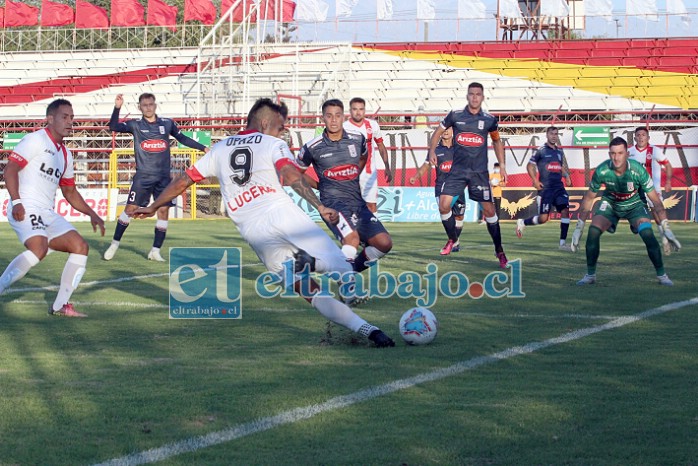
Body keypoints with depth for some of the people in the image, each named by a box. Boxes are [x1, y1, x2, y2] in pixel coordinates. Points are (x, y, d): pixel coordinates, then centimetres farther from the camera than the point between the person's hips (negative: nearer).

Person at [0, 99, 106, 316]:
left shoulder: (65, 154, 21)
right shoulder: (36, 139, -4)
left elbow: (70, 191, 29)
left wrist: (92, 214, 19)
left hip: (47, 214, 9)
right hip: (26, 209, -9)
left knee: (80, 247, 2)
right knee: (39, 248, -32)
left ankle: (60, 305, 7)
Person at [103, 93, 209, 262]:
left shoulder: (167, 123, 7)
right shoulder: (135, 125, 2)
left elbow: (183, 139, 18)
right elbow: (114, 127, -10)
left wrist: (203, 148, 15)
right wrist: (117, 108, -25)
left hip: (163, 177, 2)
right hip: (143, 176, -2)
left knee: (163, 211, -3)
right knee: (130, 208, -6)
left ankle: (155, 251, 6)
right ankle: (115, 244, 7)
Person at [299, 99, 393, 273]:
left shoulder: (358, 139, 6)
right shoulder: (313, 147, -3)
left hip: (358, 202, 5)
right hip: (333, 202, -5)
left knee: (384, 243, -8)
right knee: (352, 239, -34)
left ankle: (354, 266, 14)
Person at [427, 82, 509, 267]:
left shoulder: (489, 119, 1)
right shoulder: (455, 115, 0)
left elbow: (496, 141, 16)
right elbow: (438, 132, 11)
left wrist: (502, 165, 10)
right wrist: (432, 150, -5)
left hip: (479, 172, -1)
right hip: (457, 170, 1)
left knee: (489, 210, -4)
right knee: (444, 205, -10)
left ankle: (499, 250, 10)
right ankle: (452, 239, 15)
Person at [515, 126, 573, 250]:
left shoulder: (559, 151, 16)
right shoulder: (541, 150, -2)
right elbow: (530, 166, 0)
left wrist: (567, 176, 7)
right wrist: (535, 181, -13)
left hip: (559, 187, 6)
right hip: (545, 188, -6)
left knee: (565, 211, -10)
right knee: (543, 218, -8)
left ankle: (563, 243, -7)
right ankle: (522, 222, 21)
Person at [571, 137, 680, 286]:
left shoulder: (638, 170, -30)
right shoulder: (602, 171, -26)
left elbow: (655, 200, -21)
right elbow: (589, 197, -10)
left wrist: (666, 228, -24)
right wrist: (579, 228, -10)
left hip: (634, 204, -1)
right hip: (610, 203, 1)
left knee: (647, 234, -24)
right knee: (593, 231, -21)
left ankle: (662, 275, -6)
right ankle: (590, 275, -4)